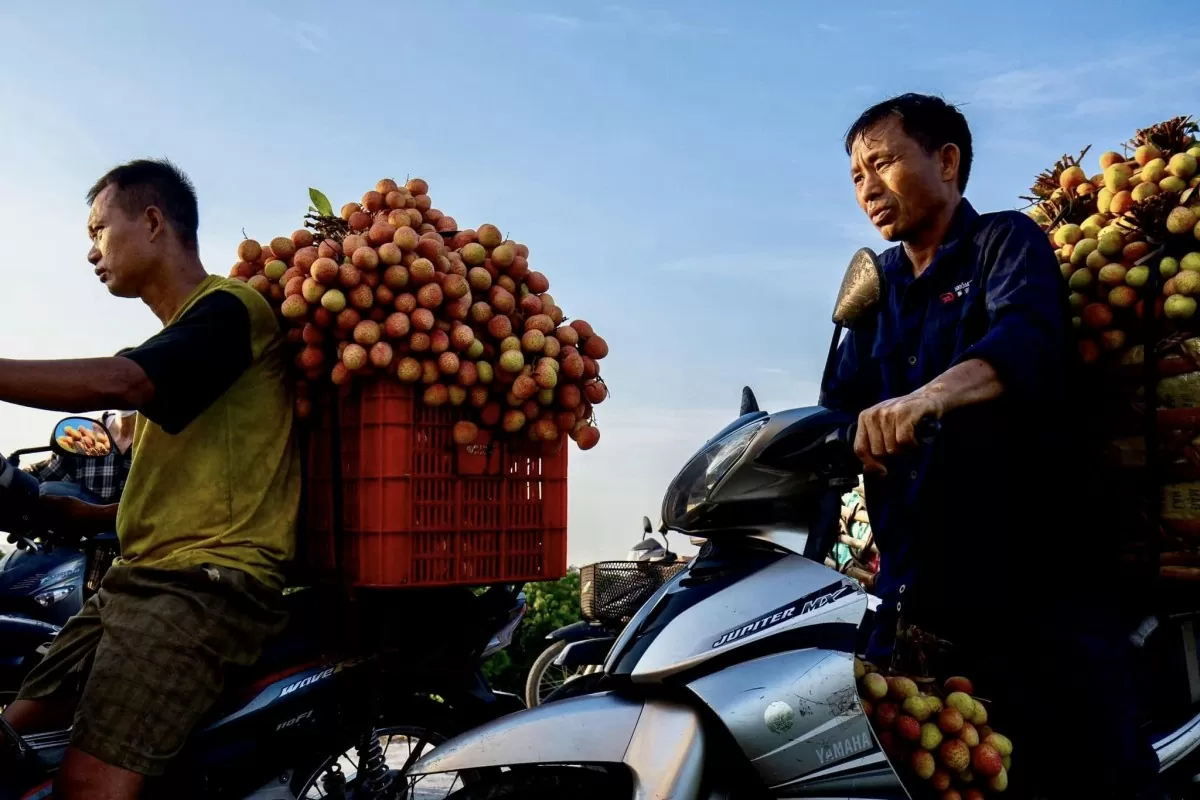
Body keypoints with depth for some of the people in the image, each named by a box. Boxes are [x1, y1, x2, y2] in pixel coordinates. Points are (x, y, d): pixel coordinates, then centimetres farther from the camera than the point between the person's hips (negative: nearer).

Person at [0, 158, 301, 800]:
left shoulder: (229, 308, -5)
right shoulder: (176, 340, 26)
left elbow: (117, 384, -24)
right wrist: (78, 515, 17)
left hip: (209, 580, -10)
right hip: (141, 578, 10)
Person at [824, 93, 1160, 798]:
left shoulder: (1007, 241, 1)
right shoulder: (878, 288, 20)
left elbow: (1027, 337, -22)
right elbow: (840, 409, 11)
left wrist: (930, 396, -42)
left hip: (1031, 573, -5)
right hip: (917, 580, 6)